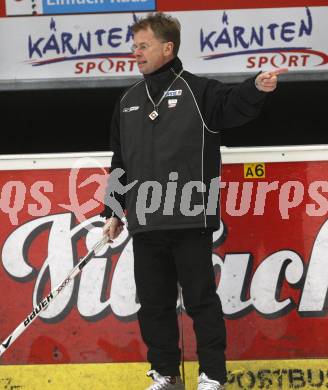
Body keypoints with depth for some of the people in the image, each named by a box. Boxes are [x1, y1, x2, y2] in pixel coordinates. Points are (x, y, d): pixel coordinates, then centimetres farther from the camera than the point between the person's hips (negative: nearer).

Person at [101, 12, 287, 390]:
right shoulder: (129, 101, 15)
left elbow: (233, 105, -21)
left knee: (201, 299, -1)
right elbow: (120, 161, 21)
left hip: (190, 221, -5)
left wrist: (256, 87, -43)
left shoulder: (197, 90, -2)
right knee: (153, 302, 9)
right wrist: (113, 211, 19)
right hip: (145, 224, 6)